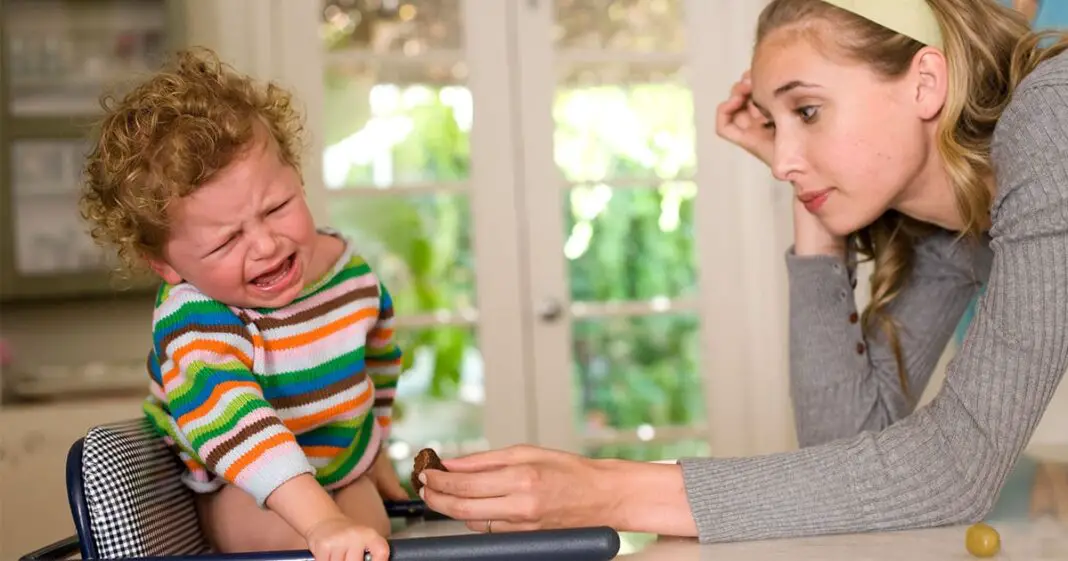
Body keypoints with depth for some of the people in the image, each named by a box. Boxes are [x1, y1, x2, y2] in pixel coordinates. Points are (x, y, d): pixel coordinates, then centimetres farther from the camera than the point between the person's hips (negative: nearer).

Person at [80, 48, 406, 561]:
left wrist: (374, 452, 19)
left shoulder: (349, 266, -14)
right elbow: (233, 423, -52)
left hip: (346, 472, 6)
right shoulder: (195, 326, -35)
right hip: (240, 491, -6)